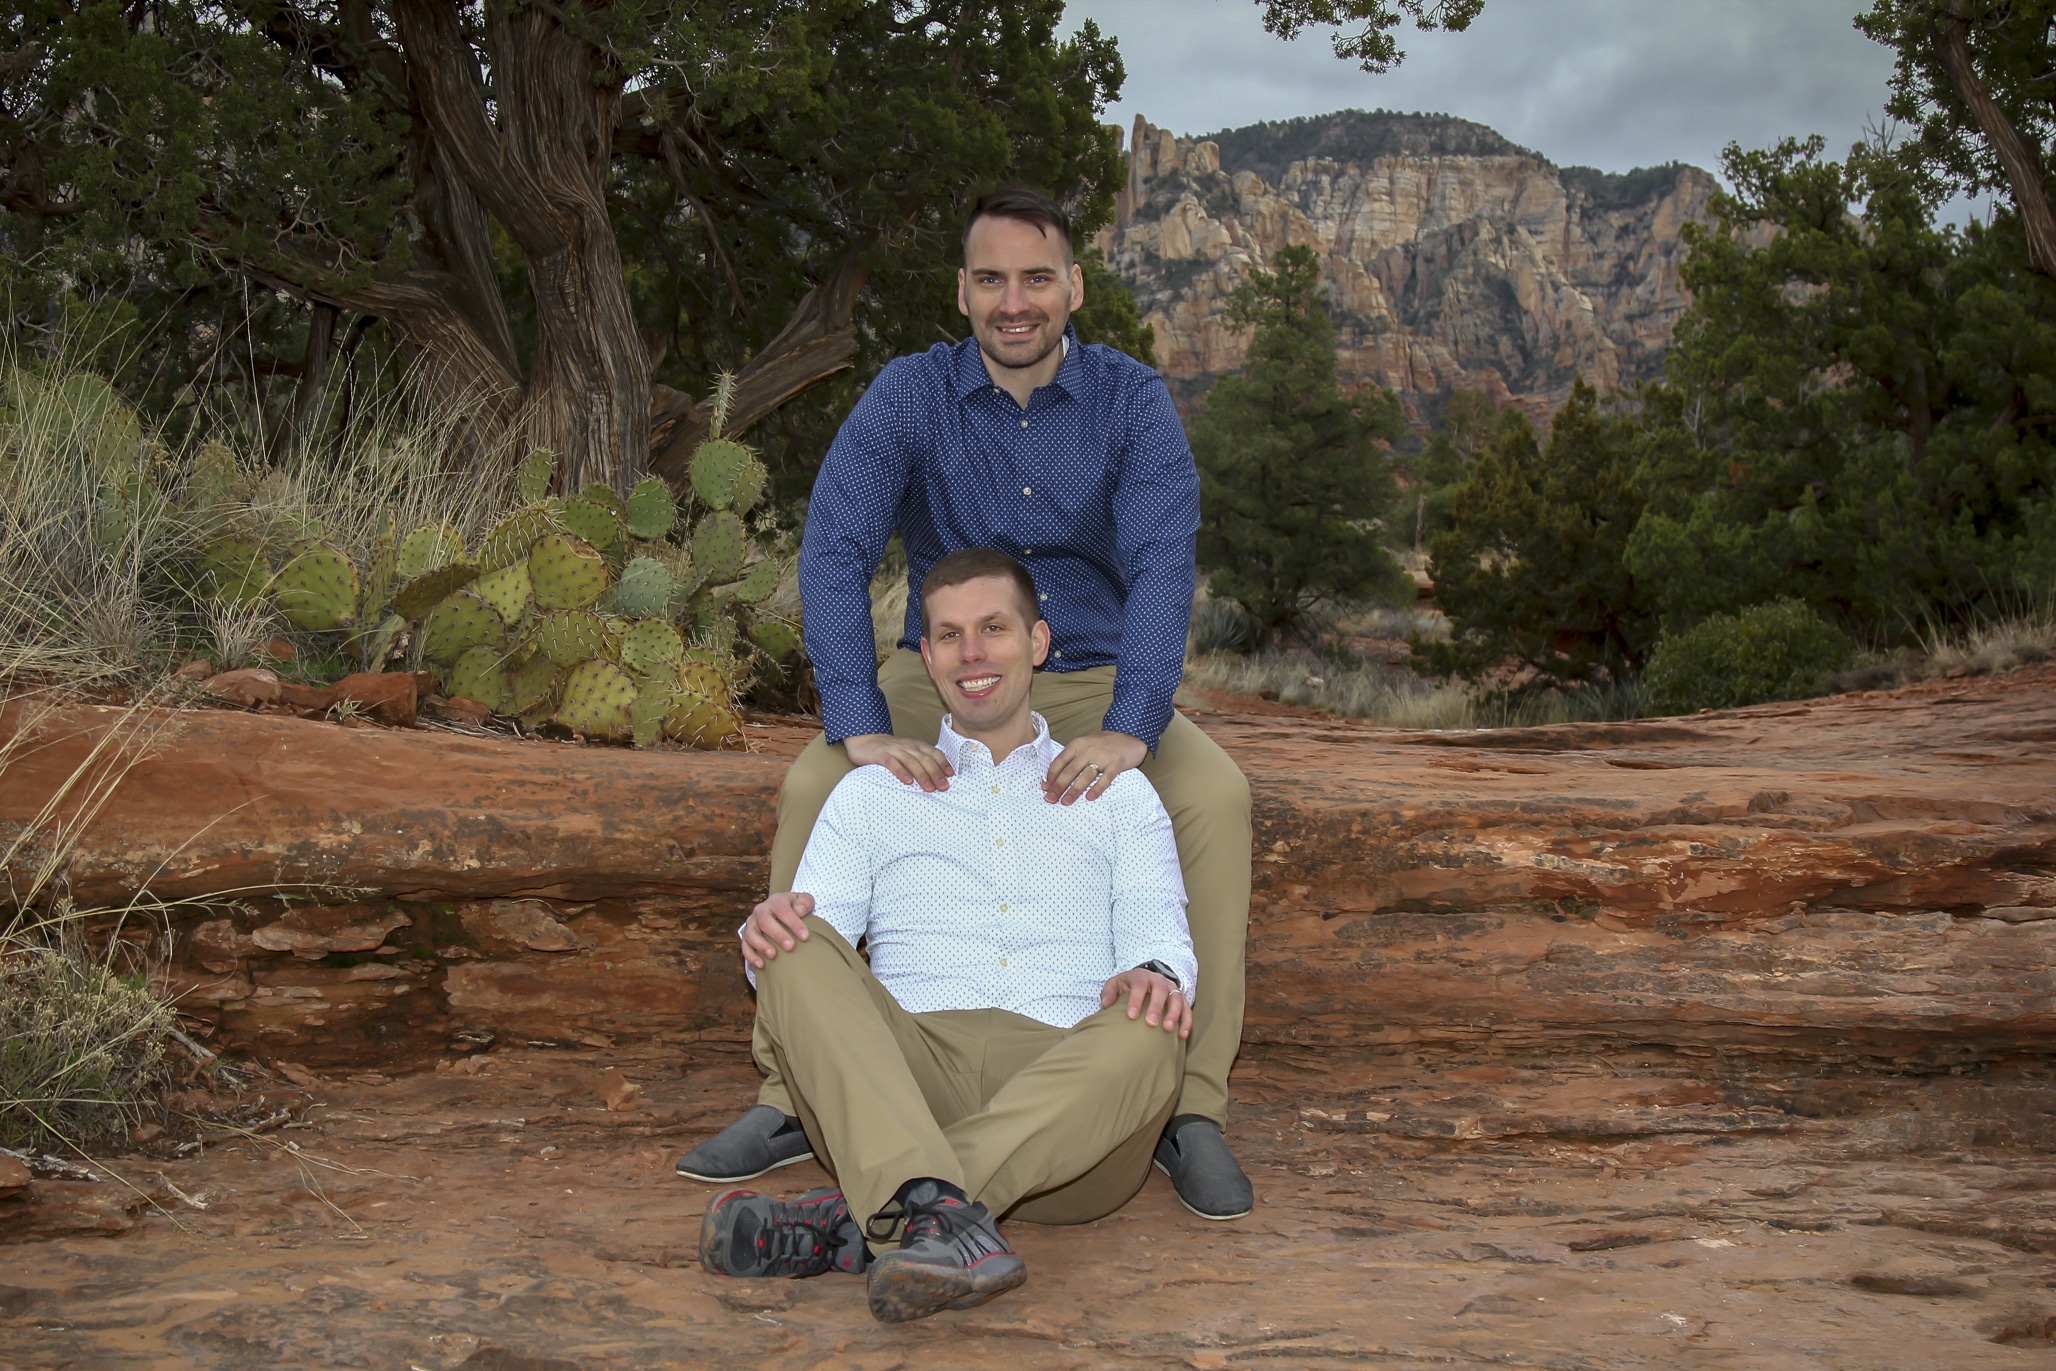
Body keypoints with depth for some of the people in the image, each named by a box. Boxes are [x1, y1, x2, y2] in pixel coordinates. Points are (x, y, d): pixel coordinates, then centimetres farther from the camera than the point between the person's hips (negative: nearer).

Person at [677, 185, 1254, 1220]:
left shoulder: (1132, 401, -8)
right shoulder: (909, 396, -9)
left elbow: (1162, 564, -21)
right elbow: (834, 551, -20)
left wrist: (1129, 728, -38)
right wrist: (861, 727, -35)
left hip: (1093, 683, 0)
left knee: (1215, 795, -28)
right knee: (812, 787, -27)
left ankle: (1193, 1109, -18)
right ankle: (788, 1098, -16)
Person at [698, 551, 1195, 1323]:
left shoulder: (1119, 796, 24)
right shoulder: (870, 794, 25)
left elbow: (1158, 936, 9)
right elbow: (813, 929, 12)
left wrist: (1156, 976, -18)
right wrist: (769, 929, -15)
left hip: (1066, 1101, 0)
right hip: (901, 1080, 1)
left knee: (1148, 1033, -34)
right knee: (800, 953, -26)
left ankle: (858, 1221, -42)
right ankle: (939, 1217, -48)